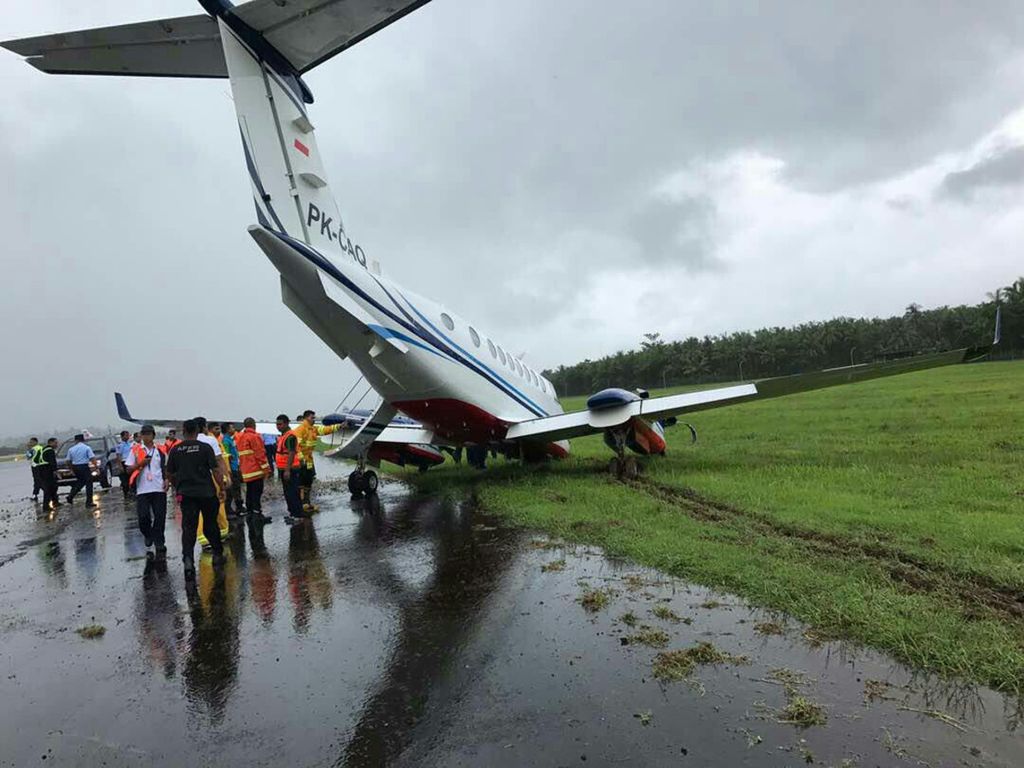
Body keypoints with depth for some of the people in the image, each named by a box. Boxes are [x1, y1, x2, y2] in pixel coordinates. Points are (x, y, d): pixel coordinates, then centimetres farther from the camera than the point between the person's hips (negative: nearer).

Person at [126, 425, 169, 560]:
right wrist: (140, 464, -12)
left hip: (159, 488, 0)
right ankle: (148, 536, 27)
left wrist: (167, 480, -1)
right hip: (142, 489, 0)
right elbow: (129, 469, 5)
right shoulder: (135, 450, 5)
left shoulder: (160, 450, 8)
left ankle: (159, 546, 9)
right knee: (143, 517, -3)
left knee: (160, 517, 1)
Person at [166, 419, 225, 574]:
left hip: (186, 493, 2)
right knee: (210, 525, 13)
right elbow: (216, 470, -10)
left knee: (188, 528, 1)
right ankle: (218, 554, 25)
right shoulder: (205, 447, -7)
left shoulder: (175, 450, 2)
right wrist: (221, 488, -1)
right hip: (207, 493, -1)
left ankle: (188, 559, -14)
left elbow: (169, 473, 10)